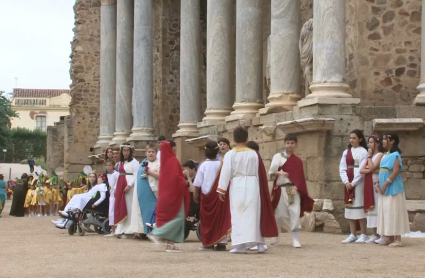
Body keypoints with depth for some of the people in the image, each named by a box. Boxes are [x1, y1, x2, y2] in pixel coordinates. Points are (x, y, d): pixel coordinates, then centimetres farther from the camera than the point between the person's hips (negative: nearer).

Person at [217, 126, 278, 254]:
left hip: (237, 186, -2)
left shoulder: (230, 154, -4)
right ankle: (259, 243, 8)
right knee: (253, 215, 8)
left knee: (238, 216, 2)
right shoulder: (254, 154, 3)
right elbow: (261, 173, 8)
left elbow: (225, 173, -8)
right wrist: (262, 190, 18)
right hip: (252, 185, 2)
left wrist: (221, 190, -6)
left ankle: (240, 244, -4)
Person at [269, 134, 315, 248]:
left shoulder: (298, 161, 11)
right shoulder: (278, 156, 6)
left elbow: (300, 178, 5)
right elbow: (271, 172, -3)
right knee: (280, 214, 2)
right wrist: (279, 172, -23)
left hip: (294, 189, 1)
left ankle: (295, 239, -8)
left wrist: (296, 187, -13)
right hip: (281, 189, -1)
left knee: (295, 213, -10)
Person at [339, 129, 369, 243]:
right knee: (350, 206, 5)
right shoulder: (346, 152, 14)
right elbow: (342, 168, 7)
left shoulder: (363, 152, -3)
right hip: (348, 182, 6)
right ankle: (353, 235, 8)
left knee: (359, 206, -7)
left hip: (358, 182, -6)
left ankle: (363, 235, -1)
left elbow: (362, 169, -10)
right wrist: (346, 182, -7)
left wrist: (353, 183, -13)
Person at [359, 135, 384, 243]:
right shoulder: (370, 156, 19)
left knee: (377, 207, -8)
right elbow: (361, 170, 9)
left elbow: (372, 167, -17)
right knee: (370, 207, 6)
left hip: (376, 184, -8)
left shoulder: (380, 155, -5)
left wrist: (369, 156, -5)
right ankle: (375, 234, 9)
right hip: (368, 184, 8)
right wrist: (370, 170, -10)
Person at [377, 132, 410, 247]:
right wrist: (378, 183, 4)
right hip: (385, 188, 9)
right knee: (386, 212, 10)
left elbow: (396, 171, -20)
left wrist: (385, 184, -20)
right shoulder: (385, 155, 15)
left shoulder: (395, 155, -11)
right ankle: (389, 237, 15)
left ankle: (397, 240, -6)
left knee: (393, 212, -8)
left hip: (393, 188, -9)